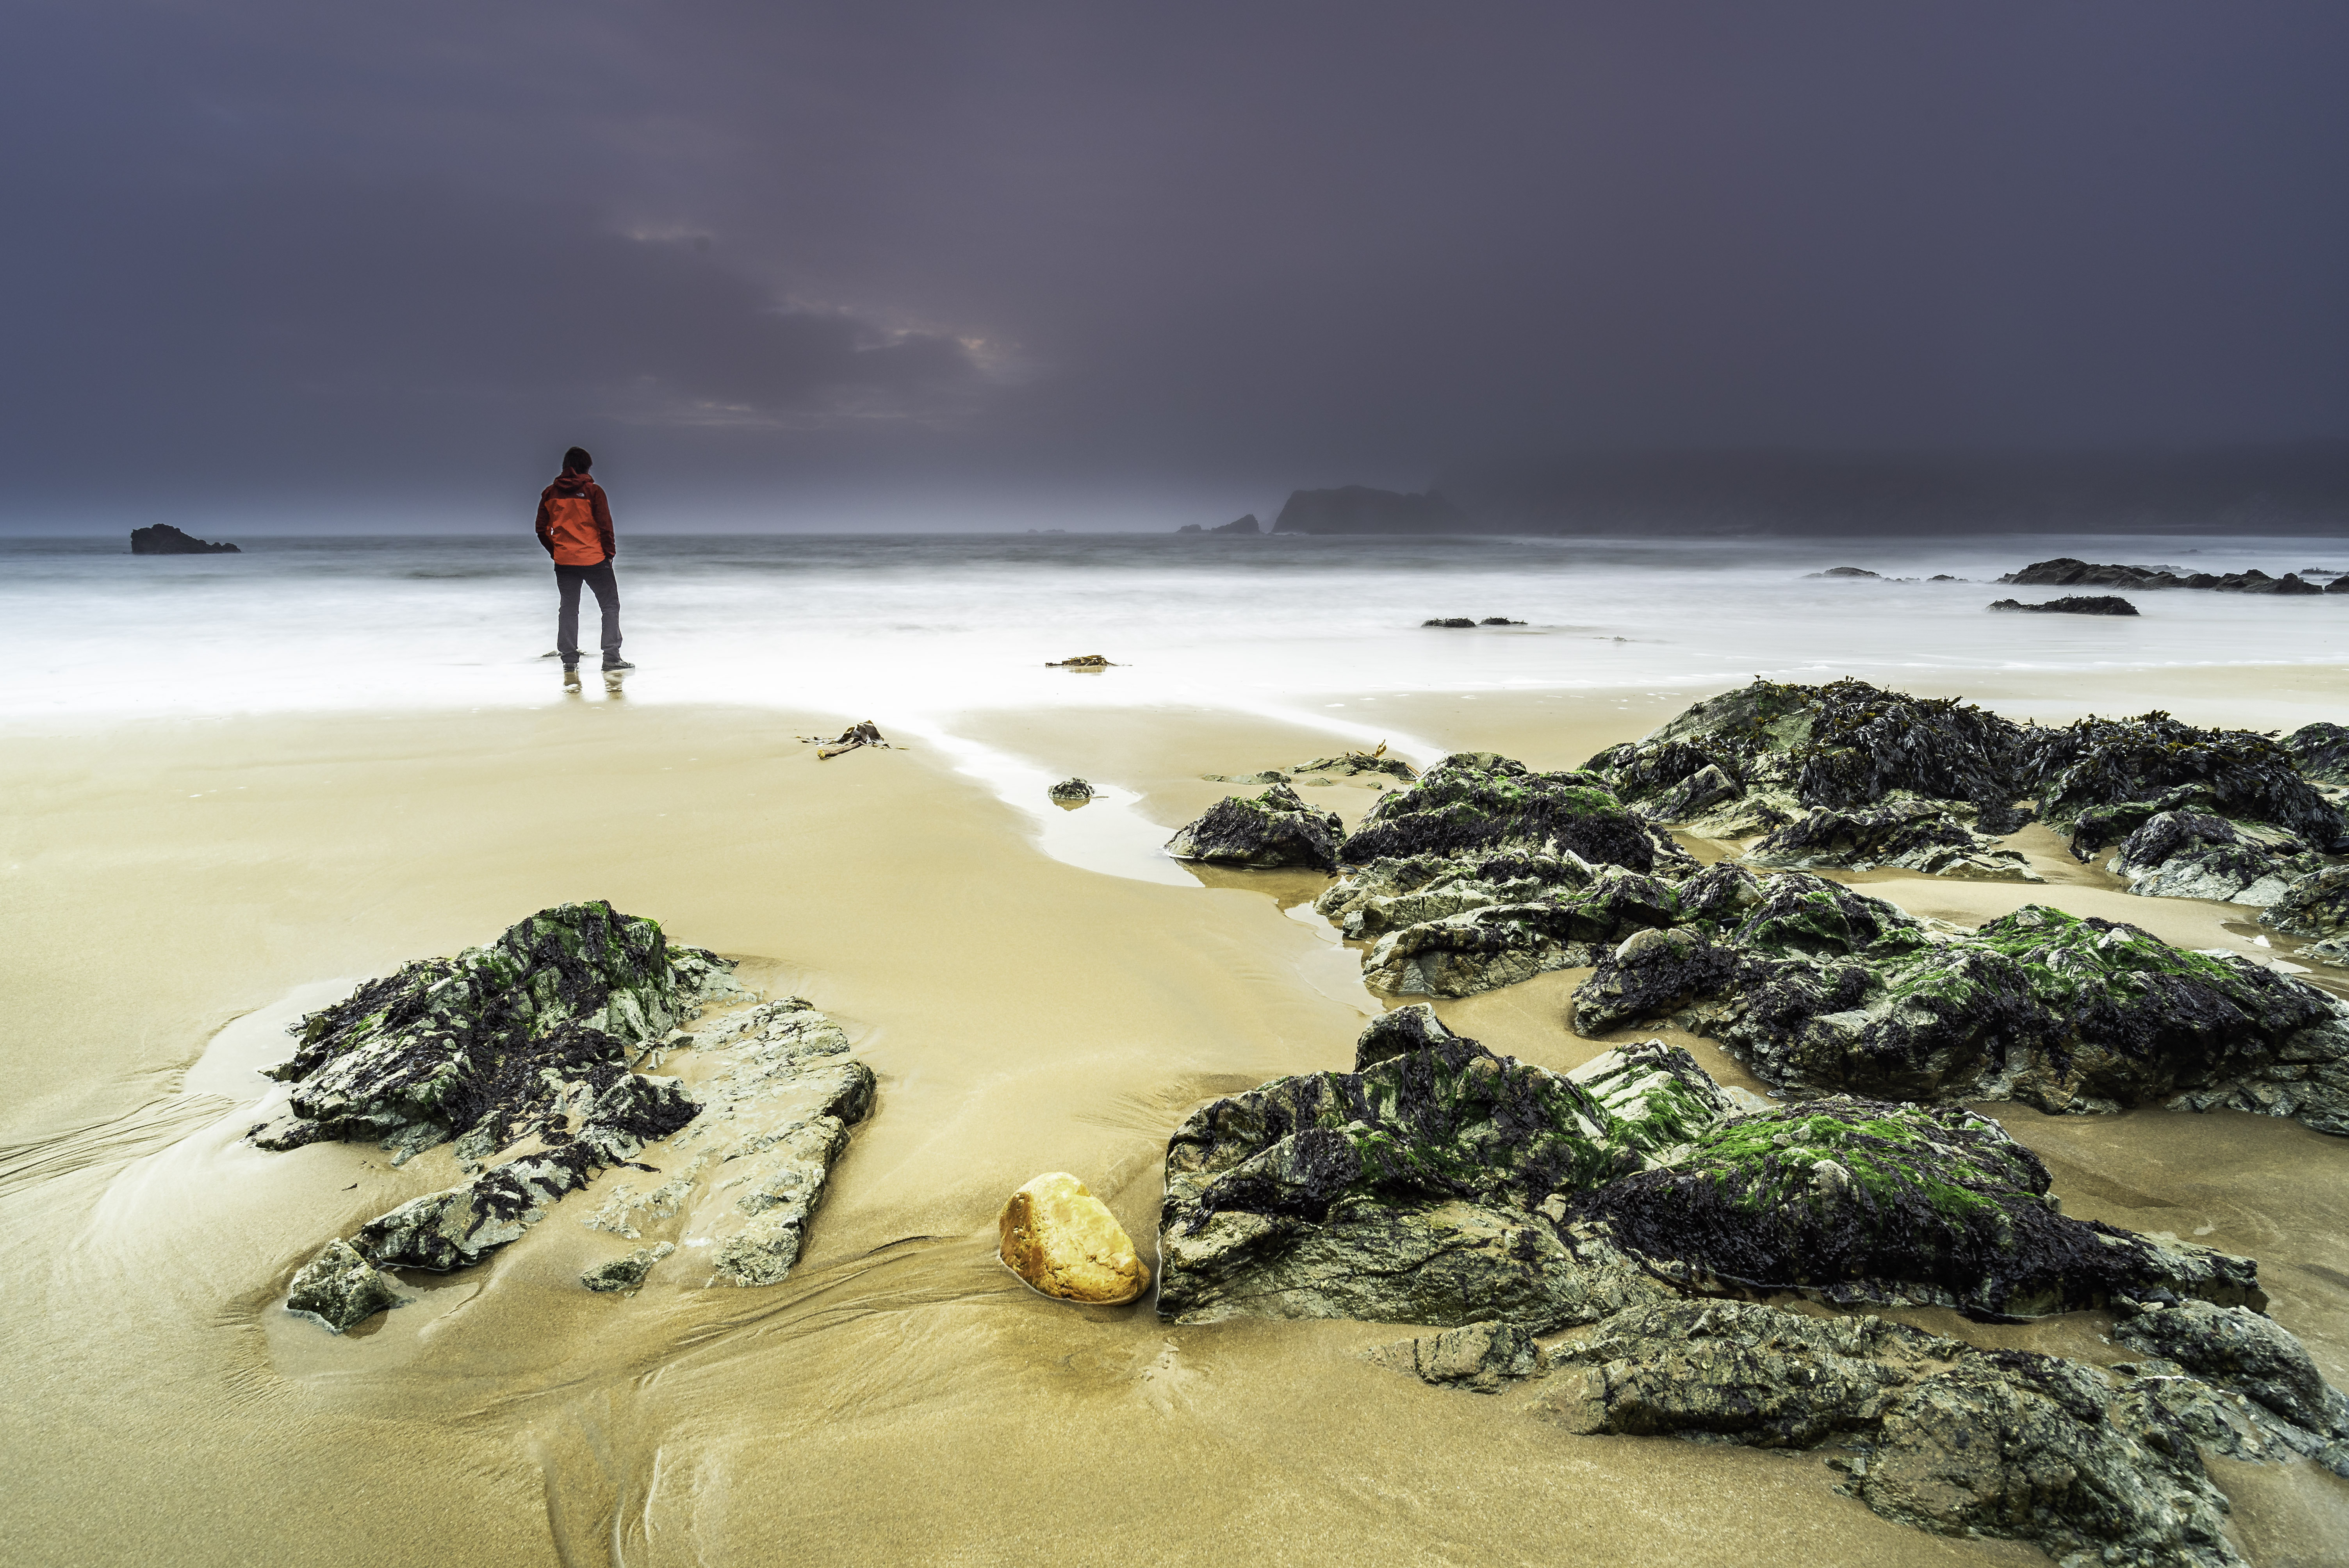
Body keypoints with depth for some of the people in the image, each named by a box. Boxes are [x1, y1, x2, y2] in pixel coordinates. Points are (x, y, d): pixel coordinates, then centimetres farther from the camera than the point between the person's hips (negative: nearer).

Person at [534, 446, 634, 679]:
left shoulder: (550, 493, 5)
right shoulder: (593, 491, -7)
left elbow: (542, 531, 8)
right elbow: (605, 527, -9)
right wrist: (609, 553, 2)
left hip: (563, 562, 4)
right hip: (595, 560, -4)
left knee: (568, 610, 11)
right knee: (610, 606, 7)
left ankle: (570, 665, 8)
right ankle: (611, 660, 1)